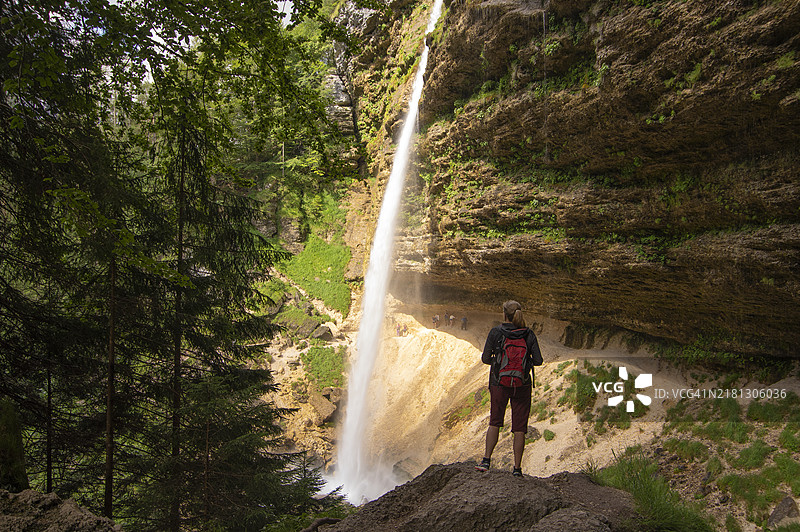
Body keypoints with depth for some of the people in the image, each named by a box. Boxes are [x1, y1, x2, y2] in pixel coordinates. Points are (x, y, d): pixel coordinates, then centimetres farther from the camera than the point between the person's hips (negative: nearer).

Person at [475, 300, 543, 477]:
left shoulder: (495, 333, -8)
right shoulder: (529, 335, -4)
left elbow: (485, 358, -6)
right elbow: (538, 360, -3)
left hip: (499, 383, -1)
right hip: (523, 385, 1)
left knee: (495, 422, 15)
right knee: (519, 427, 8)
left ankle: (486, 460, 9)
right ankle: (517, 468, 10)